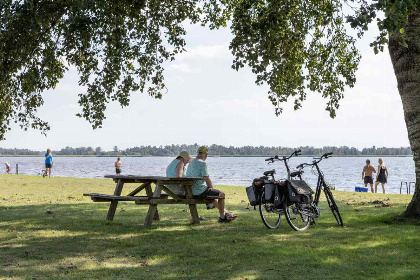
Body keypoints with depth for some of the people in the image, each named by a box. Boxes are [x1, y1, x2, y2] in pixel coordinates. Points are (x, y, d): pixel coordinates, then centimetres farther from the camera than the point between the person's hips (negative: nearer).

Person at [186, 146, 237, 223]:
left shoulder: (191, 163, 12)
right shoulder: (202, 163, -16)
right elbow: (207, 180, -18)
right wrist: (212, 189, 2)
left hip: (192, 192, 9)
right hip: (200, 191, -9)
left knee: (214, 195, 30)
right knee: (221, 194, 7)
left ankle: (225, 212, 40)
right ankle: (222, 217, 13)